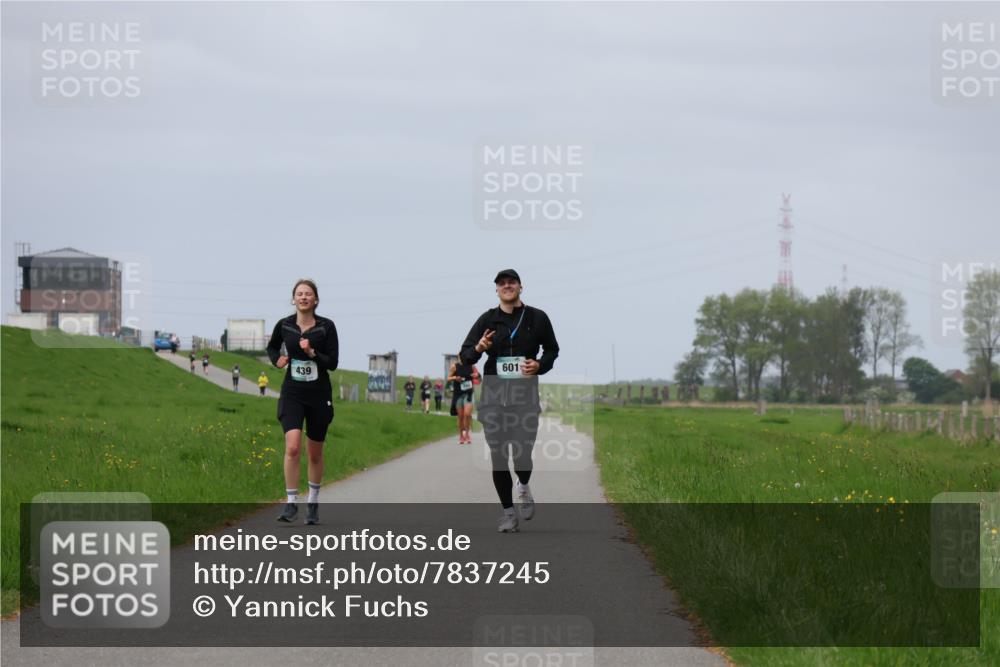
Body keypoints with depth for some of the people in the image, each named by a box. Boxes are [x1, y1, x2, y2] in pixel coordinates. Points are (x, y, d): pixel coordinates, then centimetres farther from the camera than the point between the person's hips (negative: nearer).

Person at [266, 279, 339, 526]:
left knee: (315, 453, 10)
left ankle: (313, 502, 27)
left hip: (319, 395, 0)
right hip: (292, 394, 0)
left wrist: (312, 353, -23)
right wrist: (277, 360, -1)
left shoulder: (326, 327, -6)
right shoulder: (284, 325, -1)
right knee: (292, 447, -18)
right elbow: (272, 348, 20)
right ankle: (291, 503, -13)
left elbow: (333, 363, -8)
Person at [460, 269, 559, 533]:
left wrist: (540, 365, -4)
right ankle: (508, 511, 15)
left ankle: (524, 487, 27)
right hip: (493, 394, 1)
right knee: (498, 456, 1)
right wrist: (478, 348, -17)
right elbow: (465, 355, 5)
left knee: (522, 456, -8)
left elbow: (552, 350, 17)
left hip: (525, 395, -1)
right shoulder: (488, 320, 4)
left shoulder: (537, 318, 4)